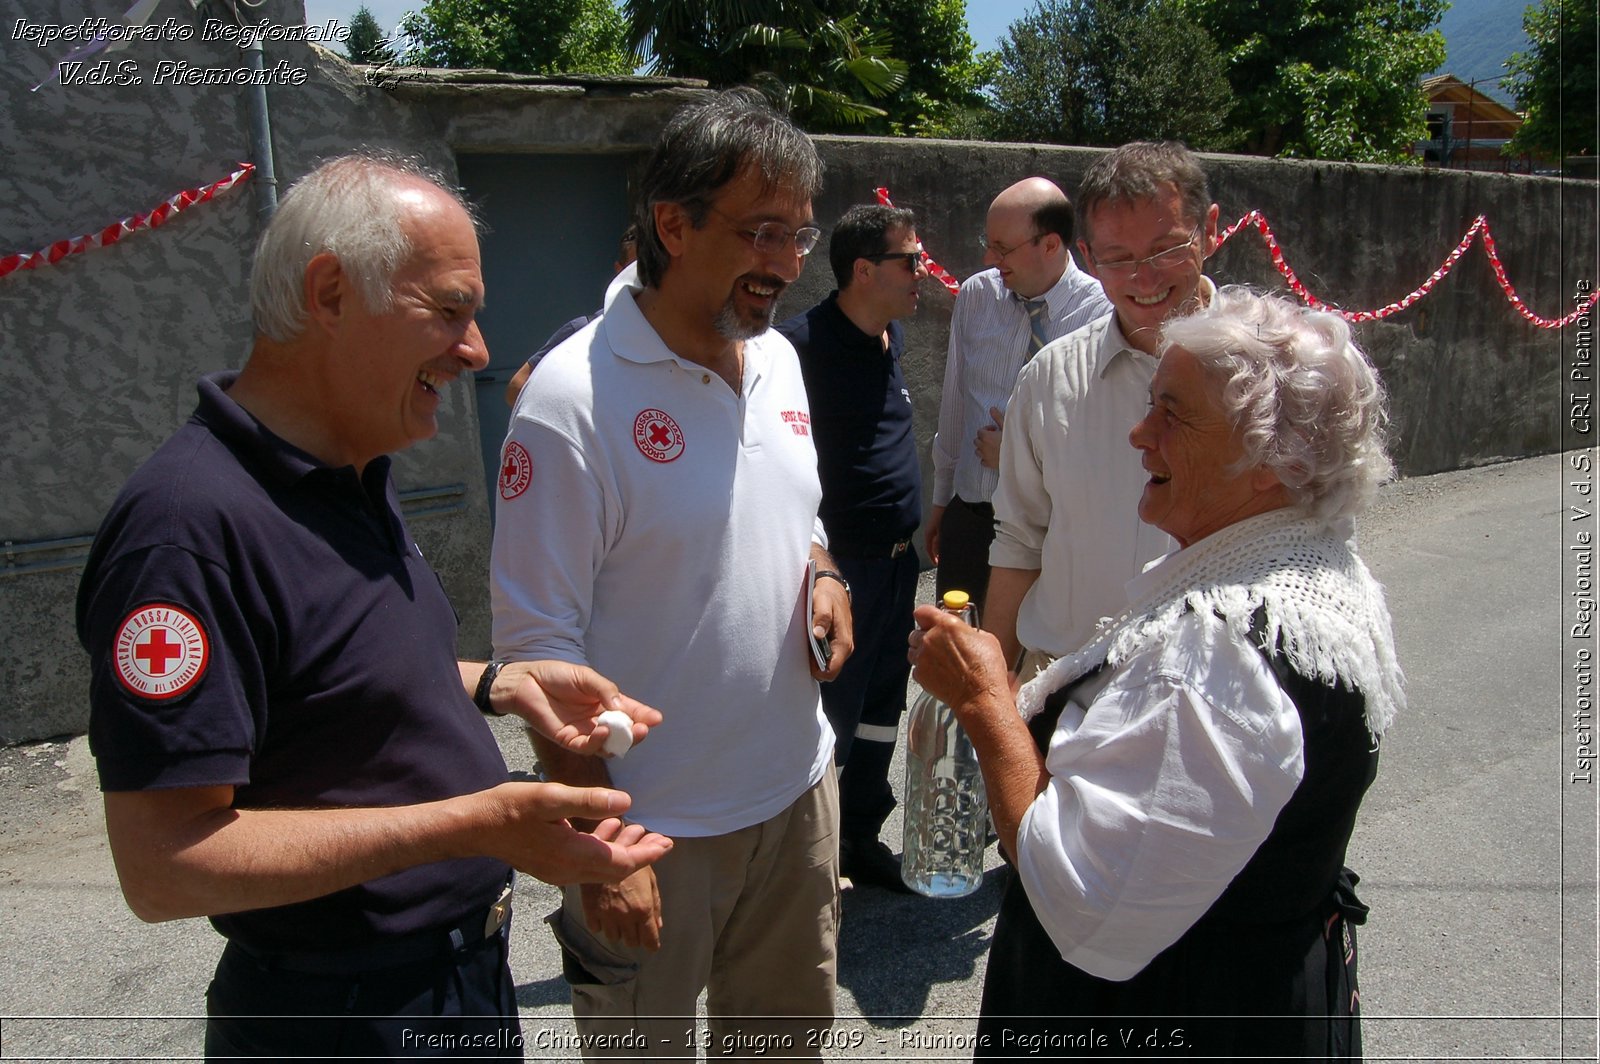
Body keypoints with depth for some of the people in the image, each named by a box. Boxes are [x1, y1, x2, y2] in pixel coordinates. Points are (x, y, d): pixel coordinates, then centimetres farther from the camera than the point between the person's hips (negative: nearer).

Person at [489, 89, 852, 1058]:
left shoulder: (778, 359, 2)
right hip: (655, 825, -6)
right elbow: (539, 643, -18)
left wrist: (822, 576, -5)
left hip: (799, 790, 6)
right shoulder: (575, 397, -20)